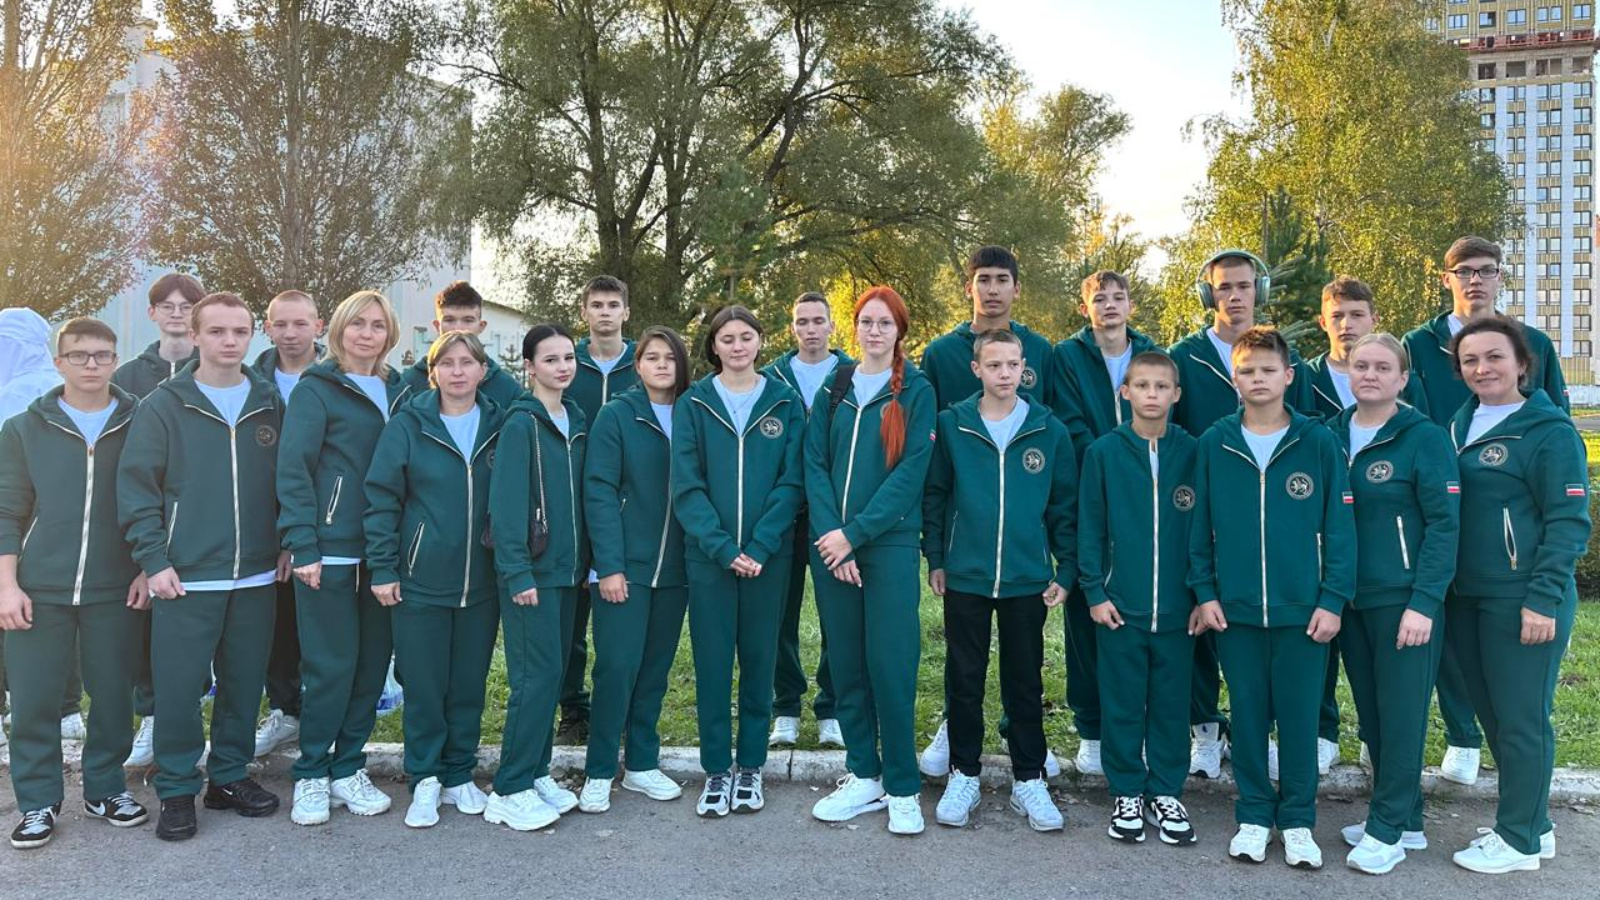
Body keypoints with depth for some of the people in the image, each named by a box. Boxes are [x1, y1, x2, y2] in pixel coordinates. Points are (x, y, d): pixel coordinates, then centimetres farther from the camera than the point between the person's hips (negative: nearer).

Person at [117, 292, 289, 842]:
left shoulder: (270, 404, 8)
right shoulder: (164, 405, -1)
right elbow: (136, 486, -3)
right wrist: (154, 559, -8)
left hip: (257, 575, 3)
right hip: (186, 578, -3)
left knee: (244, 683, 10)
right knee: (178, 687, 1)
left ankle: (230, 776, 26)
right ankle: (177, 791, 16)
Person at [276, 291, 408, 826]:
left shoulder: (400, 392, 14)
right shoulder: (316, 389, -1)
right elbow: (293, 469, -7)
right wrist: (302, 546, -15)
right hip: (330, 550, -5)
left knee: (373, 662, 8)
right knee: (331, 664, -2)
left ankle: (348, 768, 22)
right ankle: (311, 776, 14)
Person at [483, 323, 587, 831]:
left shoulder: (576, 422, 12)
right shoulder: (521, 423, -10)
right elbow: (506, 503, -14)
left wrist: (585, 562, 12)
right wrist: (518, 573, -18)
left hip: (567, 569, 7)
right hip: (532, 570, -7)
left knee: (553, 672, 11)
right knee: (538, 674, -7)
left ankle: (536, 773, 22)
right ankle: (511, 791, 3)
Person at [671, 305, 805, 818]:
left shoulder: (785, 404, 4)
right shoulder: (693, 404, 2)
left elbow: (791, 483, -2)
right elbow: (687, 487, -5)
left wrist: (759, 547, -13)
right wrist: (724, 549, -15)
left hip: (768, 556, 1)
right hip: (708, 555, 0)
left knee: (759, 659, 8)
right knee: (712, 662, 4)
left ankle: (750, 767, 22)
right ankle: (716, 770, 16)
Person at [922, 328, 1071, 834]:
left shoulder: (1050, 431, 0)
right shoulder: (952, 426, -1)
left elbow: (1064, 506, 5)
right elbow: (934, 496, 4)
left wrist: (1066, 570, 2)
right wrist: (935, 559, 1)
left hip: (1028, 581, 0)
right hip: (964, 578, 0)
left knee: (1025, 682, 10)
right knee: (964, 680, 9)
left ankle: (1029, 781, 24)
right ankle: (963, 775, 24)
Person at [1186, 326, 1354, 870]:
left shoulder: (1318, 443, -3)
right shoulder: (1213, 444, 1)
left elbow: (1339, 527, -2)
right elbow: (1199, 526, 5)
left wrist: (1333, 599, -7)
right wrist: (1204, 591, -1)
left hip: (1303, 609, -1)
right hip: (1234, 609, 1)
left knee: (1300, 719, 8)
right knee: (1247, 717, 11)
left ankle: (1297, 820, 23)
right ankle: (1253, 816, 24)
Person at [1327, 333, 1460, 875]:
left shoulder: (1424, 438, -8)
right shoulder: (1331, 435, 7)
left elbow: (1444, 524, -11)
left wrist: (1424, 602, -17)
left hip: (1404, 601, -5)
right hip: (1350, 600, 6)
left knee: (1401, 713, 1)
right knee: (1371, 713, 12)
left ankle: (1388, 830, 13)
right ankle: (1405, 819, 27)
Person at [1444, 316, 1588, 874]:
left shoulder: (1549, 431, -10)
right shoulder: (1461, 425, 10)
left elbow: (1570, 521, -13)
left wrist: (1543, 600, -17)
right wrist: (1446, 586, 11)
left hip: (1524, 602, -7)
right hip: (1468, 598, 7)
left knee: (1521, 719, 2)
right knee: (1492, 714, 15)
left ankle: (1520, 840, 16)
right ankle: (1531, 823, 31)